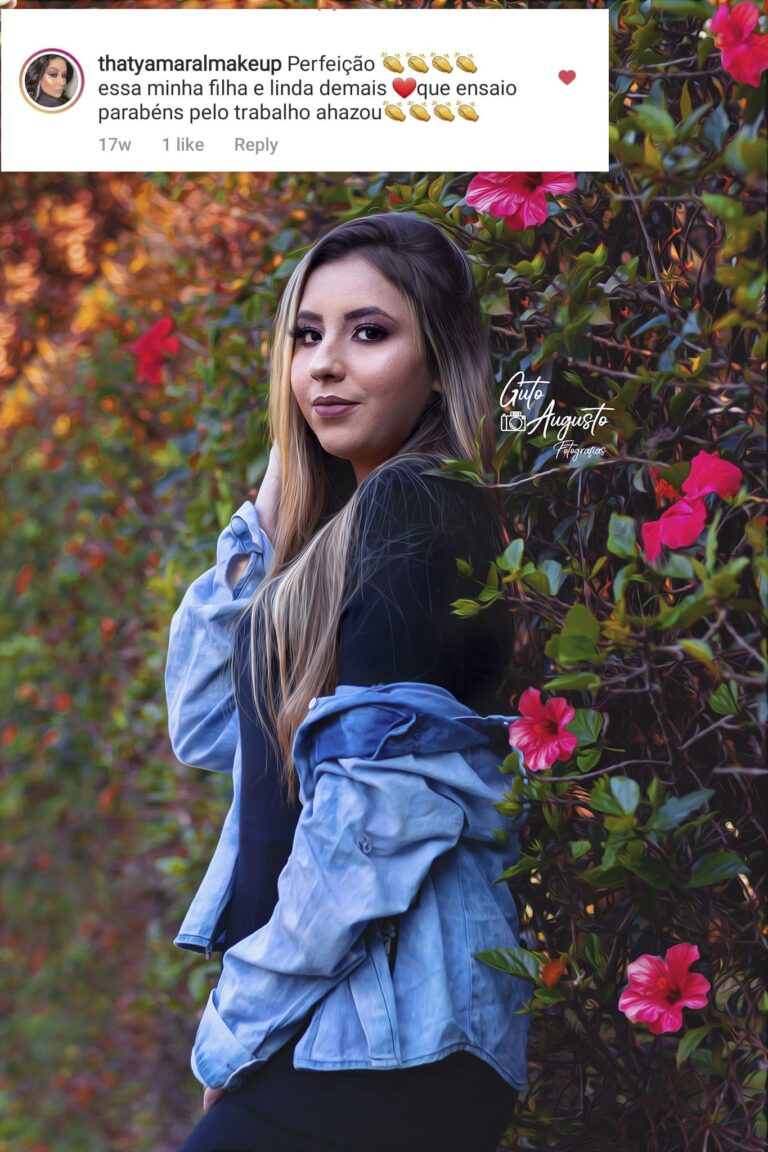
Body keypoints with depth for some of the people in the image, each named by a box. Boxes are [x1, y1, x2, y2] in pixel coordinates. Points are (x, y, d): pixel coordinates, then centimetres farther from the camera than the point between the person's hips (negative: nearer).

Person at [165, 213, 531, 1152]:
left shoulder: (412, 508, -12)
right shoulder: (343, 522, 16)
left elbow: (383, 798, -19)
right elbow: (205, 729, 18)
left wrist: (243, 1018, -11)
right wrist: (265, 519, 12)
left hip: (389, 1036, -9)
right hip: (345, 1022, 9)